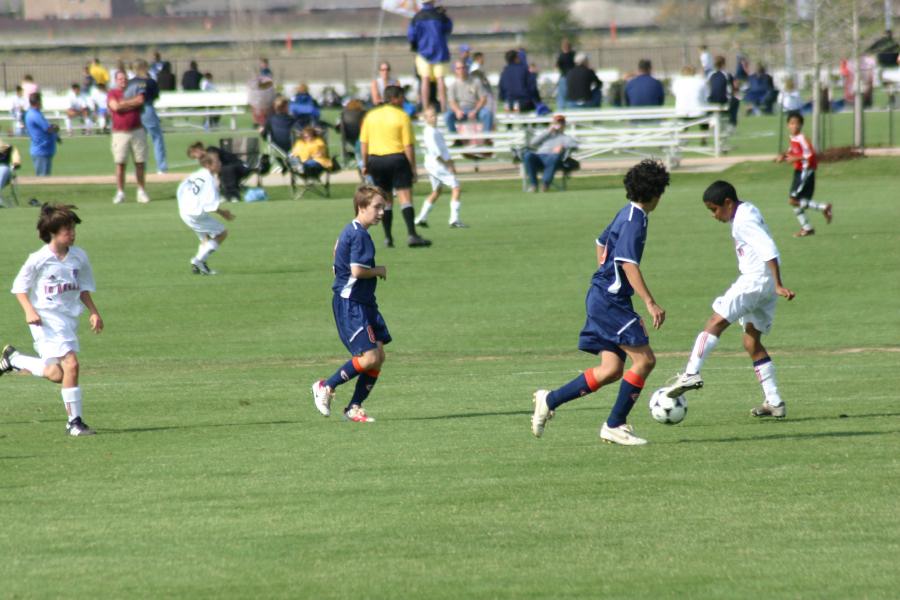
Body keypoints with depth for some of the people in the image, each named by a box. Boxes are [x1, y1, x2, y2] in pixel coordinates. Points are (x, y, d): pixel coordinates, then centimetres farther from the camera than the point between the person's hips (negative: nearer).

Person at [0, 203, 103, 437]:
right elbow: (20, 286, -3)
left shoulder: (79, 257, 4)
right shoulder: (39, 259, -11)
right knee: (71, 364, -19)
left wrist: (94, 312, 5)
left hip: (69, 319, 7)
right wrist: (29, 310, -17)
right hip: (47, 319, -7)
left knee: (56, 374, 7)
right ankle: (74, 421, -8)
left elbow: (84, 288, 16)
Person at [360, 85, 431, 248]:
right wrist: (413, 168, -4)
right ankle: (411, 235, -20)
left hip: (375, 159, 5)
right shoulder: (402, 116, -6)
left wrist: (365, 164, 15)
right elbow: (408, 146, -8)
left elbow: (363, 142, 8)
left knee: (385, 200, 14)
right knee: (405, 197, -7)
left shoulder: (370, 115, 8)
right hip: (397, 158, -5)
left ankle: (388, 237, 14)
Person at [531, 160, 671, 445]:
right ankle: (615, 426, -6)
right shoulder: (635, 220, -15)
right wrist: (650, 303, -28)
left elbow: (601, 242, 30)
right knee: (645, 359, -10)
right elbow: (629, 264, -25)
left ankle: (549, 400, 5)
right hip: (610, 301, -10)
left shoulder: (626, 214, 15)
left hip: (602, 297, 10)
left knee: (612, 370, 5)